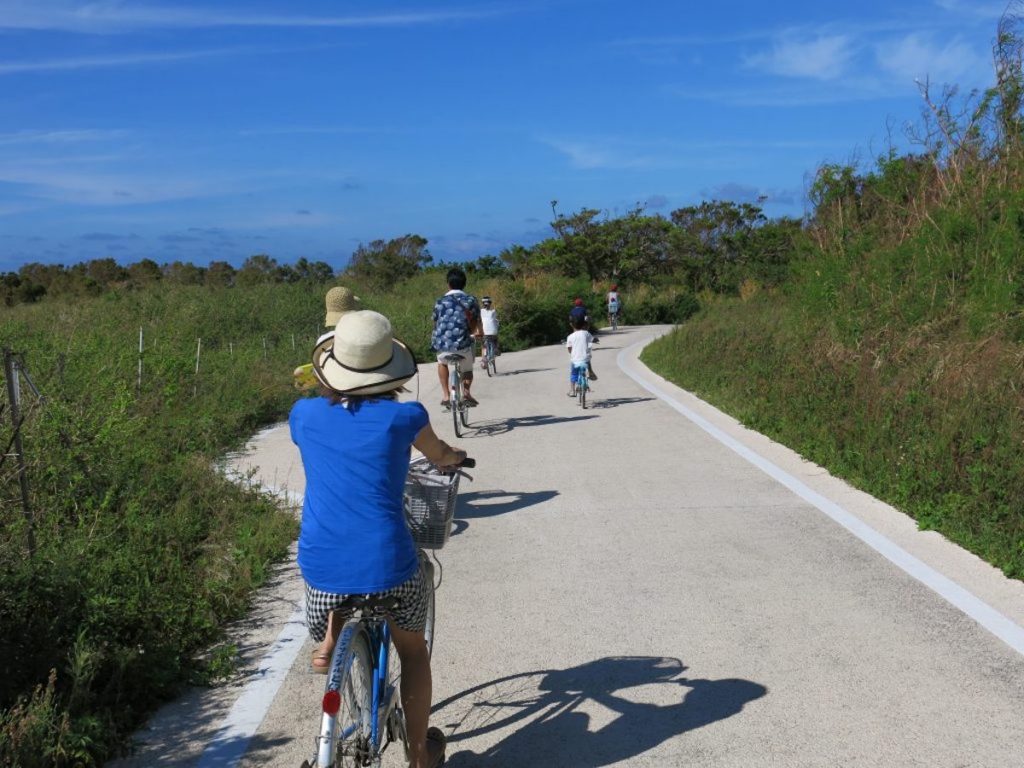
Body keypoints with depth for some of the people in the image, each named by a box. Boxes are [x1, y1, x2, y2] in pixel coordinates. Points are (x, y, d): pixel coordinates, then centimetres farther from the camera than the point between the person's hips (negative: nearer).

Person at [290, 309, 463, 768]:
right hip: (388, 563, -1)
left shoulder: (304, 415, 2)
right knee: (412, 650, 24)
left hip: (320, 564, 1)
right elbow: (439, 456, 16)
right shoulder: (404, 416, -5)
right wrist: (456, 457, 39)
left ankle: (330, 639, 24)